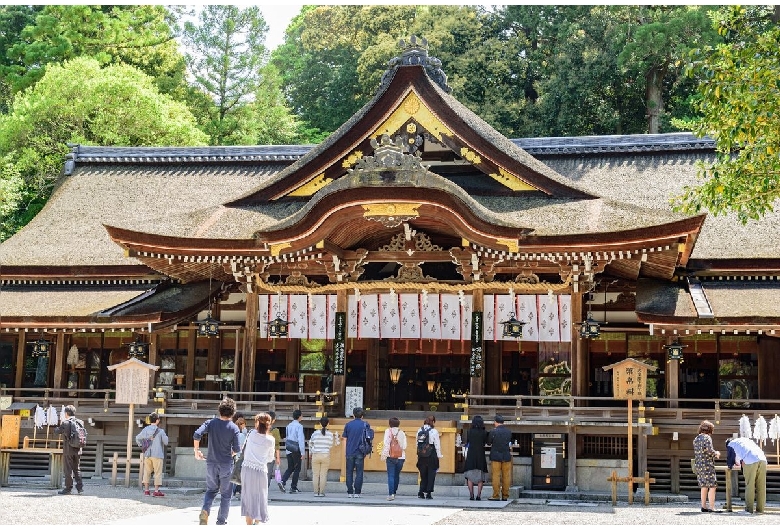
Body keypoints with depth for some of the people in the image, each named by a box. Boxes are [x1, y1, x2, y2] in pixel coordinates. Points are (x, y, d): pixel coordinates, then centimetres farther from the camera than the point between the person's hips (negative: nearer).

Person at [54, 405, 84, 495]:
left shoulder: (65, 423, -13)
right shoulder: (80, 422, 1)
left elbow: (56, 431, -1)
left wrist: (58, 426, 18)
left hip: (68, 450, -5)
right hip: (78, 450, 5)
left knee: (68, 469, 3)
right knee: (77, 469, 14)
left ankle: (68, 488, 7)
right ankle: (80, 487, 12)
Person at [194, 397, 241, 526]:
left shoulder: (211, 423, -3)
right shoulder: (234, 428, -8)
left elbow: (196, 435, -15)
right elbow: (237, 449, -12)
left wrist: (197, 451, -2)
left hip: (211, 463, 2)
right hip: (226, 465, -2)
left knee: (211, 490, 20)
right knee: (225, 494, 11)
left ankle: (205, 509, -5)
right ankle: (221, 521, 12)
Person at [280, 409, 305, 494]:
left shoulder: (289, 426, 9)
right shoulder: (299, 426, -12)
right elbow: (301, 440, -15)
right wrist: (302, 453, -13)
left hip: (288, 450, 6)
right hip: (296, 450, -6)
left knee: (290, 468, 12)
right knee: (297, 469, 5)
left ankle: (282, 481, -9)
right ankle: (293, 487, 6)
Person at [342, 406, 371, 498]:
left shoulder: (348, 424, 4)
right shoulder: (365, 425, 1)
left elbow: (345, 439, 6)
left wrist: (345, 452, 12)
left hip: (350, 452, 1)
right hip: (360, 453, -1)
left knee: (349, 473, 7)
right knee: (359, 473, 3)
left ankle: (350, 492, 5)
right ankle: (357, 492, 1)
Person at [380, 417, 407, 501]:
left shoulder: (388, 431, 1)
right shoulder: (402, 433, 6)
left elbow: (386, 443, -6)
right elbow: (404, 446, 3)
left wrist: (383, 454, -3)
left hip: (391, 456, -2)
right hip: (400, 457, 2)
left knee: (390, 476, -5)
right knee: (396, 475, 15)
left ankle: (391, 494, -17)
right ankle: (394, 492, 23)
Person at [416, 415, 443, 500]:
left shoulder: (419, 431, 4)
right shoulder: (434, 431, -9)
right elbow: (437, 445, -7)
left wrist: (418, 454, 11)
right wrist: (439, 455, 0)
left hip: (422, 455, 4)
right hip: (431, 455, -4)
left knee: (423, 474, 13)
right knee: (431, 475, 4)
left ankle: (421, 492, 4)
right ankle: (428, 493, 2)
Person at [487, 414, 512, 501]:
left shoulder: (493, 432, -11)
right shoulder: (509, 432, 1)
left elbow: (488, 443, 0)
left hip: (496, 456, -4)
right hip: (506, 456, 4)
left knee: (496, 476, 1)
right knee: (506, 476, 7)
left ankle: (496, 495, 0)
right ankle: (505, 496, 10)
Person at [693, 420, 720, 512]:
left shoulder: (695, 439, 14)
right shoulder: (707, 437, -9)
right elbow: (710, 450, -19)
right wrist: (716, 454, 2)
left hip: (698, 465, 8)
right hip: (707, 465, -8)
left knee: (704, 486, 14)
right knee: (712, 486, -6)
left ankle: (703, 506, 14)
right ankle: (712, 507, -11)